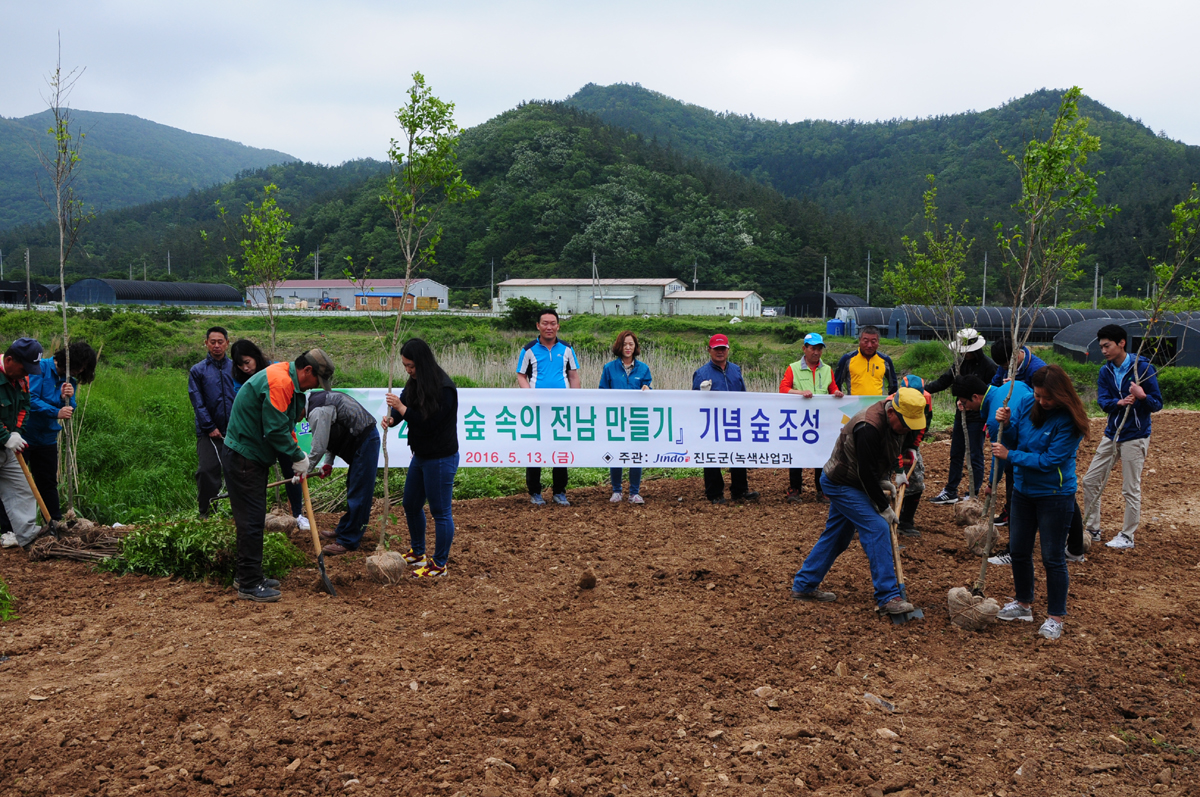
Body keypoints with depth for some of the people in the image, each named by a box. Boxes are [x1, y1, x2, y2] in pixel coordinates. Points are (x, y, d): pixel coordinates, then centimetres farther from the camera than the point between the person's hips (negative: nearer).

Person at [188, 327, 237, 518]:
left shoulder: (235, 368, 7)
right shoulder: (197, 371, 5)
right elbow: (198, 403, 0)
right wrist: (210, 427, -8)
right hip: (208, 433, -1)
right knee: (207, 472, -2)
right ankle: (206, 513, 8)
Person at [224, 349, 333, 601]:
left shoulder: (288, 382, 12)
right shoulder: (279, 382, -22)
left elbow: (283, 424, 19)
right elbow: (275, 430, -25)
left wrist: (295, 454, 10)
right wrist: (298, 457, -13)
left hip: (255, 457, 11)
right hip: (244, 457, -11)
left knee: (255, 518, 15)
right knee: (251, 519, -7)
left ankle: (250, 577, 24)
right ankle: (249, 585, -1)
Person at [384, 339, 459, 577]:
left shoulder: (444, 388, -22)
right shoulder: (415, 383, 6)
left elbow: (430, 423, -25)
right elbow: (402, 405, 3)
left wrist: (402, 409, -25)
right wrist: (392, 418, -19)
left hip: (441, 459, -10)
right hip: (420, 455, 10)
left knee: (440, 511, 0)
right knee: (411, 505, 20)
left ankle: (439, 564, 11)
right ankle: (418, 553, 38)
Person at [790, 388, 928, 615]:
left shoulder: (895, 420, -2)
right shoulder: (869, 428, -31)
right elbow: (866, 473, -27)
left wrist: (884, 479, 5)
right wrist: (884, 506, -19)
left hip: (849, 483, 10)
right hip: (841, 484, -10)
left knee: (837, 535, 14)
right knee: (877, 529, -14)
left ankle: (803, 585, 24)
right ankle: (888, 597, -11)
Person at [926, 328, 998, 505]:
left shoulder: (988, 365, -15)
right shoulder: (961, 363, 8)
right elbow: (943, 382, 7)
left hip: (977, 417, -8)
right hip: (961, 415, 8)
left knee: (975, 456, 1)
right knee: (956, 454, 14)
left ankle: (973, 496, 11)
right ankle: (951, 492, 24)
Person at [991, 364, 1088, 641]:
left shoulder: (1068, 421, -19)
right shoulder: (1029, 408, -2)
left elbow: (1049, 460, -22)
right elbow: (1014, 438, 11)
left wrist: (1010, 455, -18)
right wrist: (1005, 422, -9)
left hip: (1055, 495, -7)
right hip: (1023, 490, 7)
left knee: (1052, 556, 3)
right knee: (1018, 549, 15)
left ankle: (1055, 617, 17)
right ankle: (1024, 604, 34)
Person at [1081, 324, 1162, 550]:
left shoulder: (1143, 367, -12)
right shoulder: (1105, 371, 3)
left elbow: (1157, 404, -11)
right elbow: (1103, 401, -7)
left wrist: (1142, 396, -32)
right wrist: (1119, 402, -28)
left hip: (1135, 436, -6)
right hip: (1111, 434, 6)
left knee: (1131, 489, 2)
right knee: (1090, 480, 7)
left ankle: (1127, 536, 15)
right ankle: (1092, 529, 20)